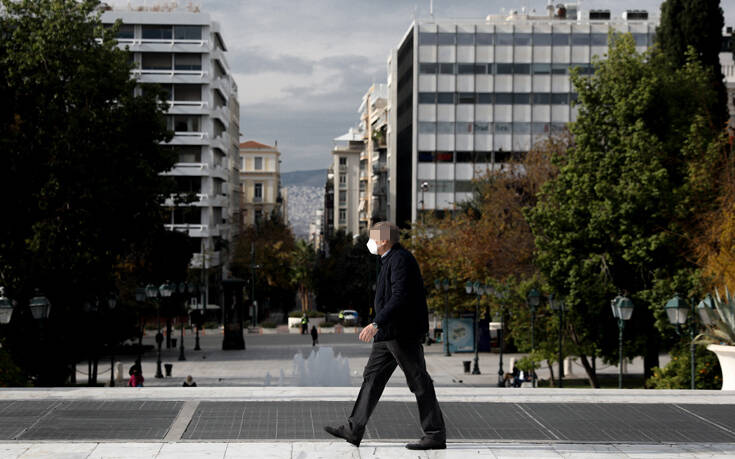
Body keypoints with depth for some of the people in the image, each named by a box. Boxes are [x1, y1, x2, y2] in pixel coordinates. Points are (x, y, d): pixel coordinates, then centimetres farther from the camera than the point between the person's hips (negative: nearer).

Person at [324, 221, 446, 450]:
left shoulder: (400, 260, -16)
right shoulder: (391, 259, 17)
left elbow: (400, 297, -26)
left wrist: (376, 324, -31)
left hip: (403, 333, -11)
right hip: (389, 333, 11)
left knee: (419, 383, -5)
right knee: (372, 377, 9)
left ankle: (436, 435, 1)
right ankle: (354, 430, 12)